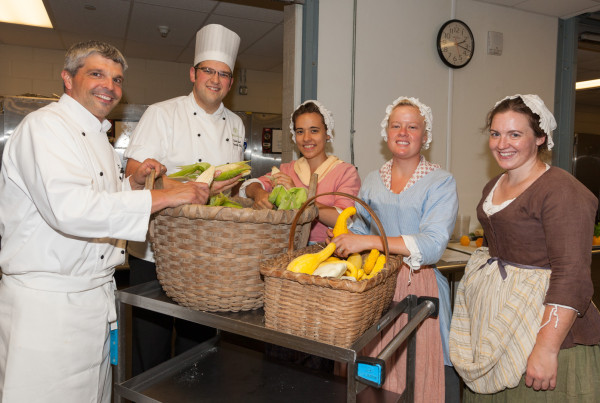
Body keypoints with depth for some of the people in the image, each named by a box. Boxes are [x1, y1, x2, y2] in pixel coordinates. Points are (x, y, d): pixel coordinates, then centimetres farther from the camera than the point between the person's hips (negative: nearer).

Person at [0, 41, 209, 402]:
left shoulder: (99, 138, 16)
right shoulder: (45, 125, -14)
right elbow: (68, 208, -29)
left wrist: (132, 183, 5)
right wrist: (163, 196, -27)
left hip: (97, 297, 9)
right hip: (48, 301, -9)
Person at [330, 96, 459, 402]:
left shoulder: (440, 182, -3)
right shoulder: (372, 182, 11)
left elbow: (433, 244, -17)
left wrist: (367, 241, -24)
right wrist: (343, 240, -1)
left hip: (419, 286, -3)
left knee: (420, 371, -1)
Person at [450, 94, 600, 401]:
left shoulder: (561, 190, -17)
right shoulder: (493, 187, 10)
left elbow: (571, 277, -22)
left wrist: (547, 349, -24)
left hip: (541, 322, -8)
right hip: (491, 315, 8)